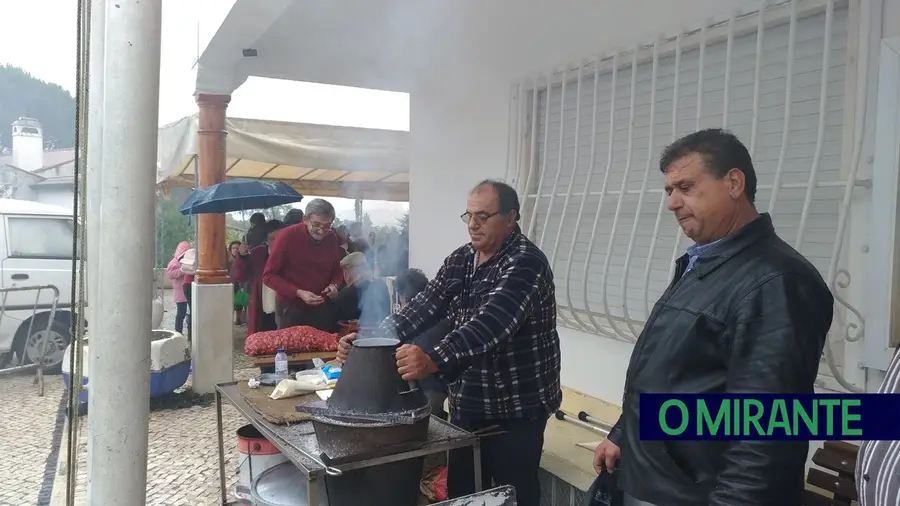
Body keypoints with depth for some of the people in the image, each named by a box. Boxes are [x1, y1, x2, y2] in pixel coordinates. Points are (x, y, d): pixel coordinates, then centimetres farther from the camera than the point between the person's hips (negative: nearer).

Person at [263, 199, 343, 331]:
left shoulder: (331, 238, -1)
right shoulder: (288, 236, -15)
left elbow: (337, 270, 13)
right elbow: (269, 275, -13)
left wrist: (334, 285, -10)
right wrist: (298, 293, -23)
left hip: (322, 308, 4)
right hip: (291, 308, -4)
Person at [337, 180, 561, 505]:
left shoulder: (525, 263, -19)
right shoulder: (460, 260, 6)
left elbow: (492, 323, -34)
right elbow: (424, 307, -2)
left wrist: (434, 361, -48)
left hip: (515, 408, -7)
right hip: (466, 403, 7)